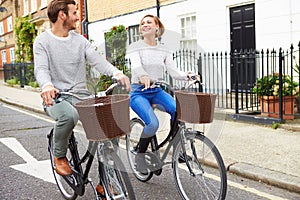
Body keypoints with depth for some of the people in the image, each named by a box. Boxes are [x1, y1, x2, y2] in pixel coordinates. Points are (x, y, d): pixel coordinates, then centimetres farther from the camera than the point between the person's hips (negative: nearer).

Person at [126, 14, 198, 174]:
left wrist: (187, 76, -21)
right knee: (152, 123, -28)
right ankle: (140, 155, -1)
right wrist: (143, 76, -45)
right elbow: (136, 66, -22)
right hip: (138, 92, -3)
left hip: (157, 91, 4)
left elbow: (173, 71, 0)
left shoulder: (164, 50, 10)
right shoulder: (135, 47, -2)